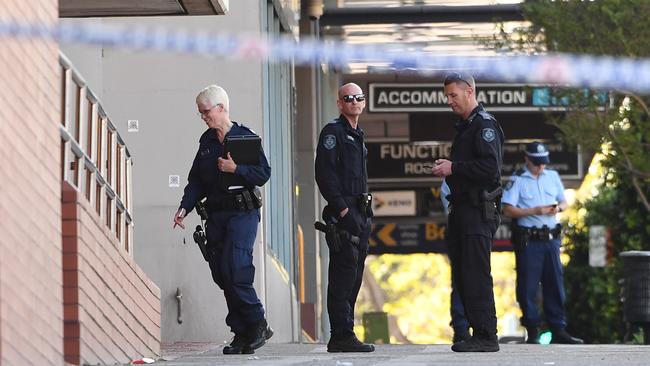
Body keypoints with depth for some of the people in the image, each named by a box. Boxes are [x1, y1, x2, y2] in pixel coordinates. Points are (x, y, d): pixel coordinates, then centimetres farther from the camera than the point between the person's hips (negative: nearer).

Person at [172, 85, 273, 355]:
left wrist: (236, 169, -19)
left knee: (234, 270, -17)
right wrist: (185, 207, 4)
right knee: (221, 274, 2)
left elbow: (263, 174, -8)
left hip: (242, 213, -6)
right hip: (216, 214, 6)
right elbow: (196, 180, 16)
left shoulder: (245, 137, -3)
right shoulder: (206, 142, 15)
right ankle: (242, 333, 8)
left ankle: (257, 324, -2)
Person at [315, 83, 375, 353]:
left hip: (359, 214, 9)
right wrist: (342, 209, -20)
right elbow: (324, 173, -15)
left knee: (353, 276, 9)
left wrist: (365, 214, 19)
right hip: (342, 214, -9)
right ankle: (341, 336, -12)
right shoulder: (333, 132, -6)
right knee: (344, 273, -11)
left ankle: (343, 336, 13)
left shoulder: (356, 136, 22)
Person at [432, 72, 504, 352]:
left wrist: (454, 168, -15)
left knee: (476, 274, -11)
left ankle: (486, 336, -9)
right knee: (461, 275, 10)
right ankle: (479, 333, 14)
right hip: (461, 209, 10)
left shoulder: (485, 125, -10)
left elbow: (490, 168, -20)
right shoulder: (464, 126, 21)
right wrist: (448, 166, 10)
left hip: (478, 210, -10)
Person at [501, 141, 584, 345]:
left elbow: (564, 202, 21)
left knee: (555, 284, 4)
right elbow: (508, 210, -7)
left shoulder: (553, 176, 14)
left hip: (551, 238, 4)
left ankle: (558, 330, 7)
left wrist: (558, 208, -2)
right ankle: (532, 331, 3)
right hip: (528, 240, -4)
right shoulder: (517, 180, -1)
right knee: (528, 287, -3)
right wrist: (534, 211, -16)